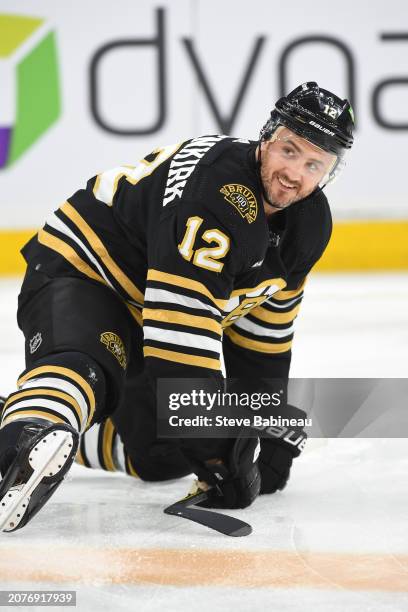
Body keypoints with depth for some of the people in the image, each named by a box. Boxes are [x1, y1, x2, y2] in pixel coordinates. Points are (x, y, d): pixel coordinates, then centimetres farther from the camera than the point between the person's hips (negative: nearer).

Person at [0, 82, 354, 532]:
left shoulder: (310, 224, -3)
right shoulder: (217, 184, -31)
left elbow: (263, 334, 9)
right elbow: (183, 313, -37)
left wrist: (270, 432, 9)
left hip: (144, 319, 10)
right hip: (78, 273, -9)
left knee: (165, 454, 9)